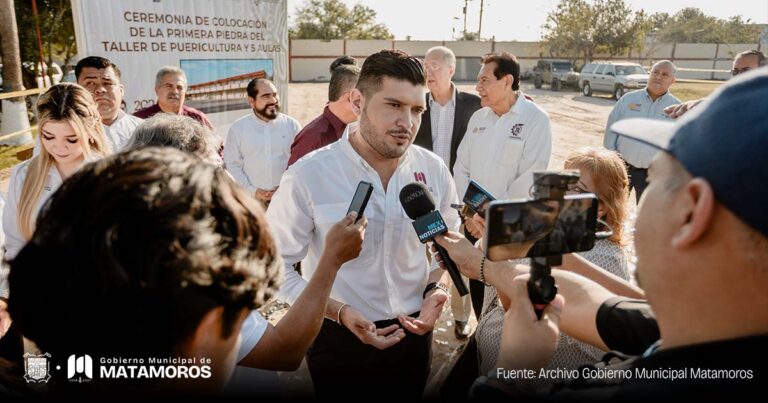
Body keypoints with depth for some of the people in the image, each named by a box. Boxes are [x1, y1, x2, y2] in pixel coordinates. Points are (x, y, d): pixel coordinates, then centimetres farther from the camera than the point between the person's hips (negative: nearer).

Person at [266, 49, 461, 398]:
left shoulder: (434, 170, -7)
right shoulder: (307, 176, -18)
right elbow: (275, 264, -14)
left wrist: (437, 290, -11)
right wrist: (339, 312, -22)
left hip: (414, 332, 4)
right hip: (338, 339, -3)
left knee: (412, 391, 25)